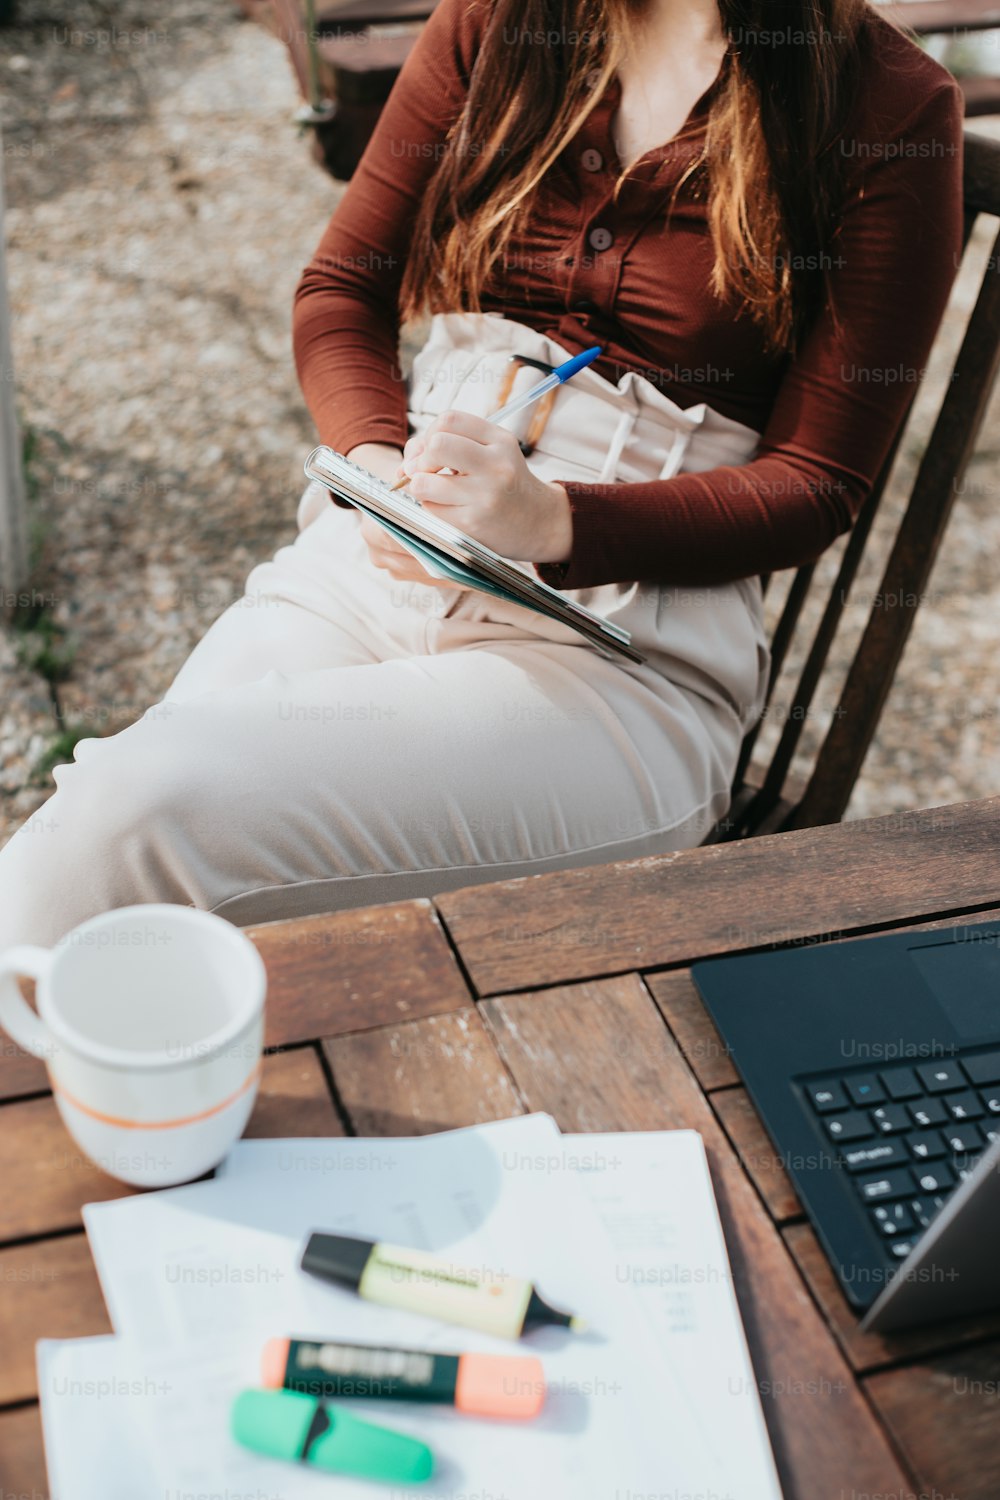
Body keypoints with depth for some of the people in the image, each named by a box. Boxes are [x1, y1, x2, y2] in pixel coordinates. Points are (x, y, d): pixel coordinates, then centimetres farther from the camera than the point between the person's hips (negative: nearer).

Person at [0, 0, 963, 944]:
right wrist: (377, 461, -8)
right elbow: (340, 291, 14)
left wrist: (558, 523, -18)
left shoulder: (893, 110, 0)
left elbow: (818, 483, -2)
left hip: (622, 646, -3)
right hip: (372, 557, 4)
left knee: (151, 808, -25)